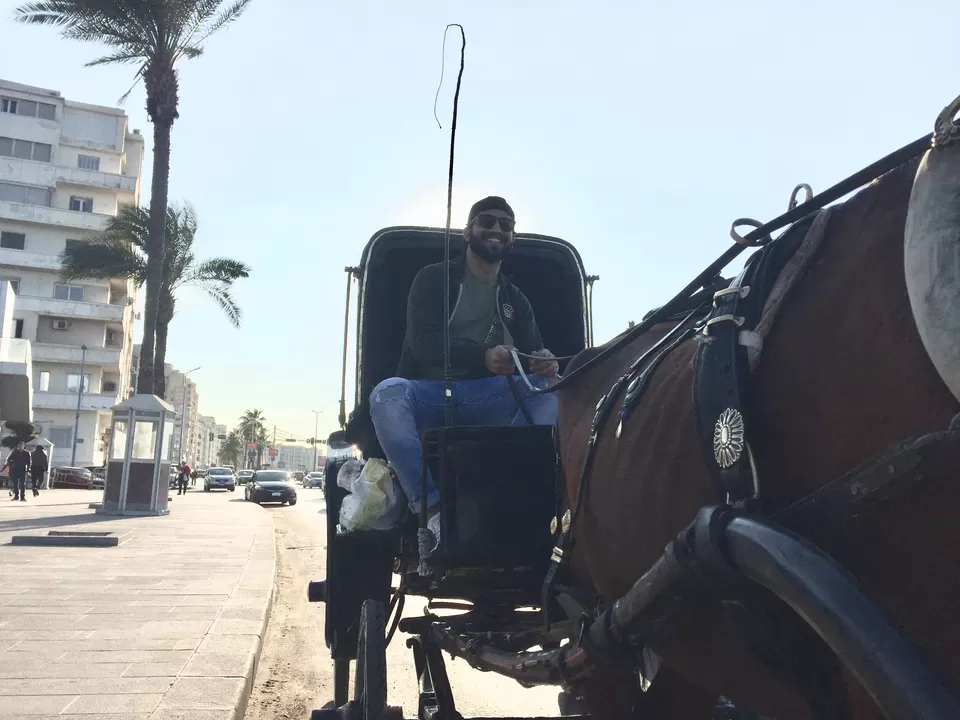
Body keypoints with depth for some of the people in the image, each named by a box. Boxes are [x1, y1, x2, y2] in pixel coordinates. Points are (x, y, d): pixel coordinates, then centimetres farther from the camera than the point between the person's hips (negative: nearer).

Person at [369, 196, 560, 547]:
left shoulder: (516, 300, 19)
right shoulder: (434, 279, 7)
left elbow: (534, 352, 7)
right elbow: (423, 341, -10)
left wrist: (545, 364, -20)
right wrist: (482, 356, -28)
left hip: (487, 402, 3)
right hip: (429, 396, -3)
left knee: (553, 388, -21)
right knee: (387, 393, -35)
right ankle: (434, 511, -45)